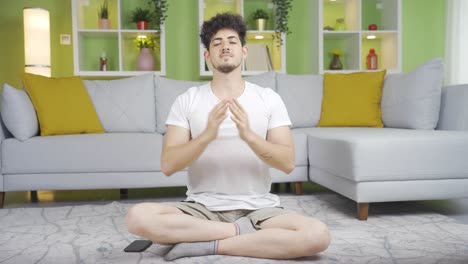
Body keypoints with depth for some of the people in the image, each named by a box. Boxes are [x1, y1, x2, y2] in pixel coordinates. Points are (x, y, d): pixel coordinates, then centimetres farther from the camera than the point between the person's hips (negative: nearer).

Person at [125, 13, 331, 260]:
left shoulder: (269, 98, 3)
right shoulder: (187, 100, 1)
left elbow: (287, 163, -6)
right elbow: (168, 165, -8)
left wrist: (249, 135, -23)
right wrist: (207, 135, -24)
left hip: (258, 209, 1)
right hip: (202, 207, 0)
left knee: (318, 235, -28)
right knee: (137, 217, -28)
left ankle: (209, 245, -17)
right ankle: (247, 233, -16)